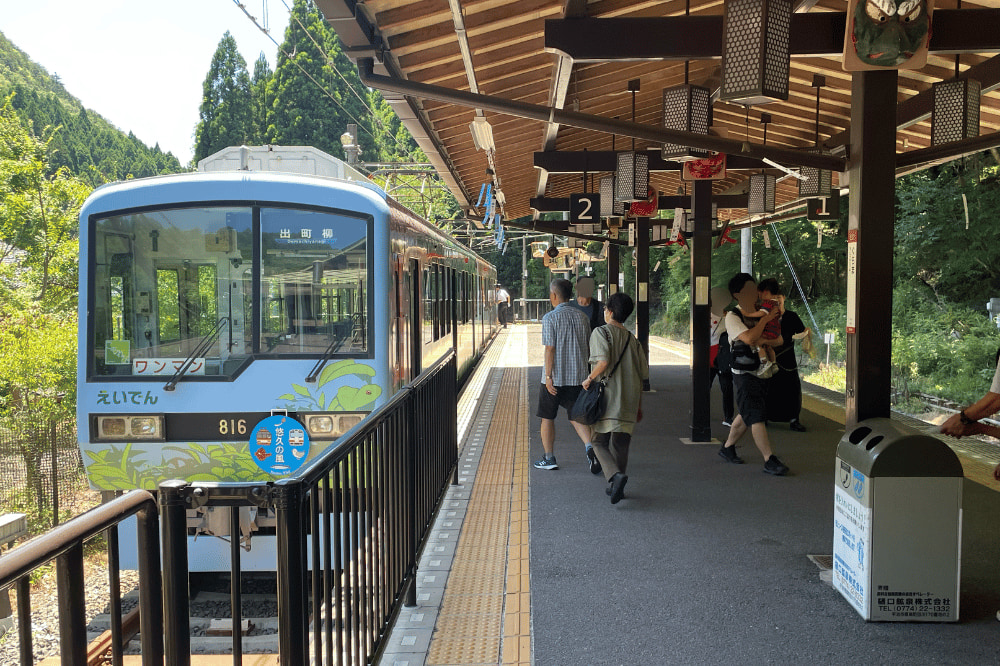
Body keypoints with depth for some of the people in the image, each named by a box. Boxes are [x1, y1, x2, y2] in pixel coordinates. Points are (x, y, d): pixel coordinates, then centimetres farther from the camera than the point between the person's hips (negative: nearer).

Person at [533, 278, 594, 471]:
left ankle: (549, 458, 16)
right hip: (577, 376, 5)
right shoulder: (581, 316, 6)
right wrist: (585, 371, 21)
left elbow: (550, 349, -16)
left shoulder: (550, 318, -12)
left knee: (547, 418, 10)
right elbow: (588, 347, 11)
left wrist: (548, 377, -13)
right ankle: (589, 447, -12)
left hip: (555, 377, -5)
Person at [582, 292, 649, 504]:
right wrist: (639, 406, 19)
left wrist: (589, 379, -6)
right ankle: (616, 486, 19)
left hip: (607, 397, -5)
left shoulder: (601, 332, -6)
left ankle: (615, 475, -18)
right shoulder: (632, 339, 11)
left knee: (600, 442, 5)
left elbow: (603, 361, -23)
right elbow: (642, 375, 11)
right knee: (620, 443, 15)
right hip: (629, 401, 5)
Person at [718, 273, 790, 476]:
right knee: (756, 417, -11)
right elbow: (749, 338, -27)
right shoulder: (732, 317, -11)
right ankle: (769, 460, -12)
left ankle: (727, 448, 31)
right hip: (745, 373, -7)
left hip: (762, 371, 7)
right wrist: (765, 319, -17)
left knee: (746, 414, 16)